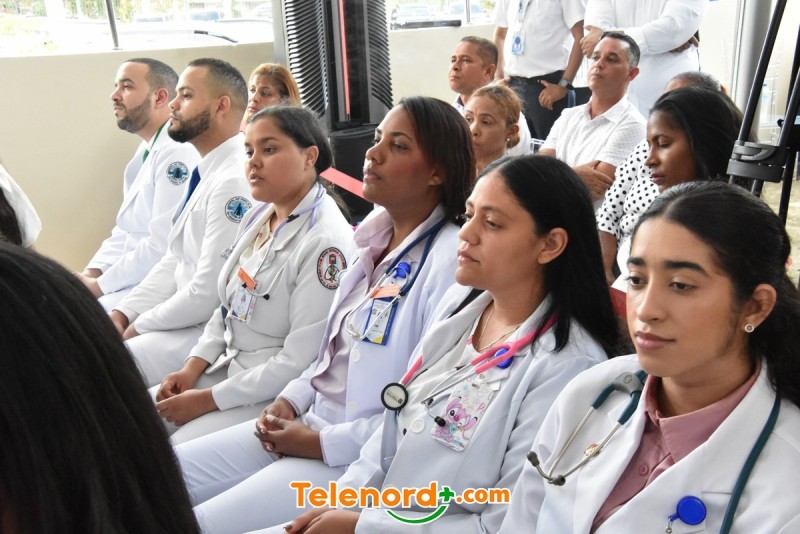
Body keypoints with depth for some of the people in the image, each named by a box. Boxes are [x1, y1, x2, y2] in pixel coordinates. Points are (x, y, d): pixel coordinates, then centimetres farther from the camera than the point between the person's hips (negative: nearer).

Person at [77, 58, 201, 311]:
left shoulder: (177, 152, -17)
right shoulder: (147, 150, 16)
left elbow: (163, 245, -23)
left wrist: (100, 285, -13)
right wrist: (92, 272, 1)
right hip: (134, 279, 9)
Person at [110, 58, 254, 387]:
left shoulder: (233, 181, -22)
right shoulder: (207, 173, 10)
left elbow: (208, 293, -23)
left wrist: (140, 326, -9)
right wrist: (123, 313, 3)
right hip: (187, 313, 9)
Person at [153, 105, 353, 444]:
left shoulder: (324, 241, -22)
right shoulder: (257, 218, 6)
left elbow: (298, 362, -23)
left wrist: (208, 400, -17)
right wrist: (191, 369, 0)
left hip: (276, 395, -8)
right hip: (228, 368, 8)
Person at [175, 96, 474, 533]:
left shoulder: (449, 260, -19)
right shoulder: (375, 240, 9)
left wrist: (322, 443, -16)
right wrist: (290, 400, 2)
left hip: (362, 455, -8)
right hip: (308, 419, 8)